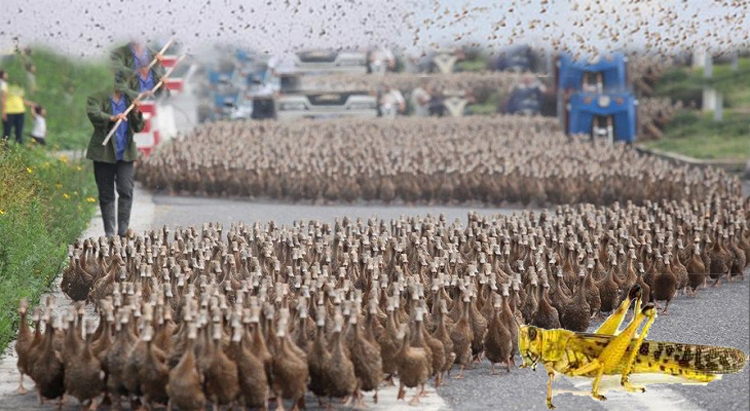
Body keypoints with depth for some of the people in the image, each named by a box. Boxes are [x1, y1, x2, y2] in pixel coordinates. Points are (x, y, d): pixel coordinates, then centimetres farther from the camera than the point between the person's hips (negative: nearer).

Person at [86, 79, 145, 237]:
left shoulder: (129, 100, 12)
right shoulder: (97, 98, -1)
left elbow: (138, 128, 12)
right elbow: (93, 114, -22)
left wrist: (136, 113, -8)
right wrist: (111, 118, -39)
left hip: (125, 154, 2)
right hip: (104, 154, -2)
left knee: (126, 191, -11)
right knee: (106, 195, 4)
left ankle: (123, 229, -7)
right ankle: (109, 233, 11)